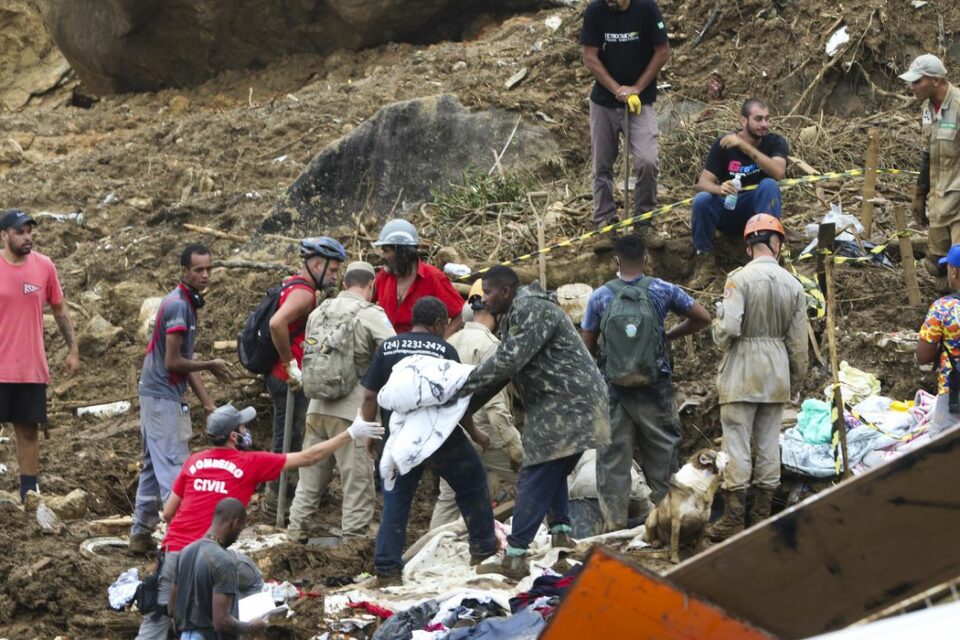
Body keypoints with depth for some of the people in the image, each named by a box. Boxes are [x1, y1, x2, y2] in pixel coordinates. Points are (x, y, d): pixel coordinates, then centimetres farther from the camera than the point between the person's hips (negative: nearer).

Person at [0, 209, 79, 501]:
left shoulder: (45, 266, 3)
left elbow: (60, 310, 12)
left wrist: (73, 349, 9)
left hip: (32, 368, 3)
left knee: (28, 431, 7)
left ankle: (30, 492, 12)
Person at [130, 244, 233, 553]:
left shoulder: (186, 302, 13)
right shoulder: (179, 305, -18)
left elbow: (184, 362, 15)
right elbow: (173, 362, -21)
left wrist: (208, 404, 13)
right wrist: (210, 366, -7)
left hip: (155, 396, 10)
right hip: (164, 398, -10)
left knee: (154, 467, 15)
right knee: (174, 468, -10)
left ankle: (141, 535, 21)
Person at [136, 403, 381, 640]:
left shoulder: (193, 462, 10)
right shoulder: (250, 463, 0)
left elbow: (168, 513, 12)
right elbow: (308, 457, 6)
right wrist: (351, 435, 14)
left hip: (173, 551, 4)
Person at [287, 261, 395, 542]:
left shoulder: (318, 313, 11)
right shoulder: (371, 315, -9)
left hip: (317, 408, 6)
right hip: (353, 412, -6)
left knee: (310, 476, 16)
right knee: (359, 483, 1)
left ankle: (295, 532, 20)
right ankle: (353, 539, 1)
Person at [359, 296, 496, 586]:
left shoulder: (387, 348, 3)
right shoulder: (444, 350, -6)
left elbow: (370, 396, 1)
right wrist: (474, 433, 5)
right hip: (442, 440, -3)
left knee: (395, 502, 7)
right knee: (472, 486, 18)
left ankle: (386, 569, 1)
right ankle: (483, 549, 25)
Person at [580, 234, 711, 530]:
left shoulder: (599, 297, -2)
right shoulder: (662, 290, -3)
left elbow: (588, 347, 3)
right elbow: (703, 317, 3)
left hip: (614, 391, 0)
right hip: (655, 390, 0)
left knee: (613, 460, 5)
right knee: (662, 456, 9)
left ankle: (616, 525, 5)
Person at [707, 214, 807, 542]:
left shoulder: (740, 279, -12)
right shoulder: (793, 285, 3)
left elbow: (728, 329, -19)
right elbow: (799, 341, 7)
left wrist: (719, 331, 5)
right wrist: (796, 381, 19)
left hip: (742, 373, -5)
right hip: (777, 376, 5)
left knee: (738, 444, -3)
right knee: (769, 444, 10)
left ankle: (733, 519, -2)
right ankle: (762, 513, 14)